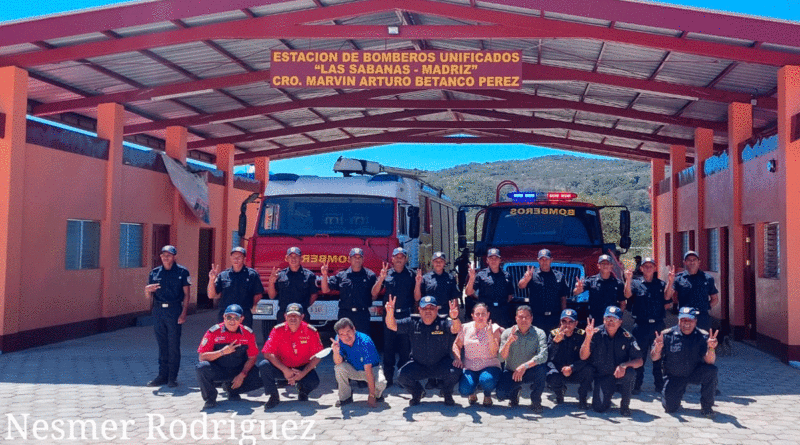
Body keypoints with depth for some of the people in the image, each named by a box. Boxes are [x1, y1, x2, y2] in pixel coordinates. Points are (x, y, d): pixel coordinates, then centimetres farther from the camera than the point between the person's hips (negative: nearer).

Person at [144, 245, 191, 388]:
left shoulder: (182, 272, 2)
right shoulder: (154, 273, 12)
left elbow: (186, 294, -1)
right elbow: (149, 297, 14)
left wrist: (183, 313, -10)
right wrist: (147, 290, -9)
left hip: (174, 312, -4)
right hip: (158, 312, 4)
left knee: (174, 345, -2)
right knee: (162, 345, 9)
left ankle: (172, 377, 4)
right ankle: (162, 375, 16)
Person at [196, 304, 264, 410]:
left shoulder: (248, 333, -6)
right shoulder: (213, 332, -12)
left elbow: (252, 358, -1)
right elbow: (202, 357, -17)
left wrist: (242, 375, -14)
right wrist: (222, 352, -30)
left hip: (238, 371, 2)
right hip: (217, 371, -2)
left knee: (261, 378, -19)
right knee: (203, 367, -33)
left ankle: (232, 390, 11)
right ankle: (210, 399, -7)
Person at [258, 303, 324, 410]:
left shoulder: (311, 331, -12)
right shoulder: (278, 330, -11)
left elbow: (317, 356, -11)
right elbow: (268, 353, -17)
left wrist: (303, 373, -24)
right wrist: (285, 370, -27)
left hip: (303, 369, -1)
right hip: (282, 367, 1)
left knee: (314, 382, -30)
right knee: (263, 366, -27)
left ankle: (303, 390, 11)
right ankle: (274, 396, -4)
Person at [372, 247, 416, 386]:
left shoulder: (411, 275, 6)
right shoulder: (386, 273, 6)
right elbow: (374, 293, -1)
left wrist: (417, 283, -11)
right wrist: (381, 278, -13)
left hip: (406, 315, 0)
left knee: (405, 348, 3)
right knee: (388, 348, 4)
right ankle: (388, 378, 12)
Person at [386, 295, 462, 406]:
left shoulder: (443, 323, -10)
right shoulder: (412, 322, -4)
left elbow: (455, 329, -31)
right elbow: (392, 326, -10)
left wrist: (454, 318, -55)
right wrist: (390, 313, -33)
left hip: (441, 365, -1)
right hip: (418, 365, 2)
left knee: (454, 373, -31)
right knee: (402, 376, -24)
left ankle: (447, 394, 8)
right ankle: (417, 393, 13)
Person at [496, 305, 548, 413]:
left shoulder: (539, 333, -10)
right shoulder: (507, 333, -6)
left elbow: (543, 356, -25)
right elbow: (502, 357, -14)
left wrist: (525, 366, -37)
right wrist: (508, 342, -32)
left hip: (530, 372, -1)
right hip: (511, 372, 1)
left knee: (541, 367, -34)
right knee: (501, 394, -23)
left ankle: (536, 401, -9)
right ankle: (515, 392, 18)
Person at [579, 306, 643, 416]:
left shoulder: (626, 336, -9)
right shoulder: (596, 334, -10)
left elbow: (639, 361, -11)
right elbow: (583, 357, -16)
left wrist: (624, 365, -31)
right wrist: (588, 337, -30)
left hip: (620, 374, 1)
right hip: (602, 376, 0)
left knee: (630, 373, -34)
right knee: (599, 407, -19)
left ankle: (625, 404, -7)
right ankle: (607, 396, 20)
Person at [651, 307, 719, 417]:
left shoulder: (703, 336, -12)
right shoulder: (667, 335, -13)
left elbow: (710, 361, -22)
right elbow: (654, 358, -12)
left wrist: (711, 348, -42)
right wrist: (657, 349, -35)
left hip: (695, 374, 1)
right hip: (674, 376, 0)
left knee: (711, 371, -31)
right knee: (670, 408, -13)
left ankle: (706, 406, -10)